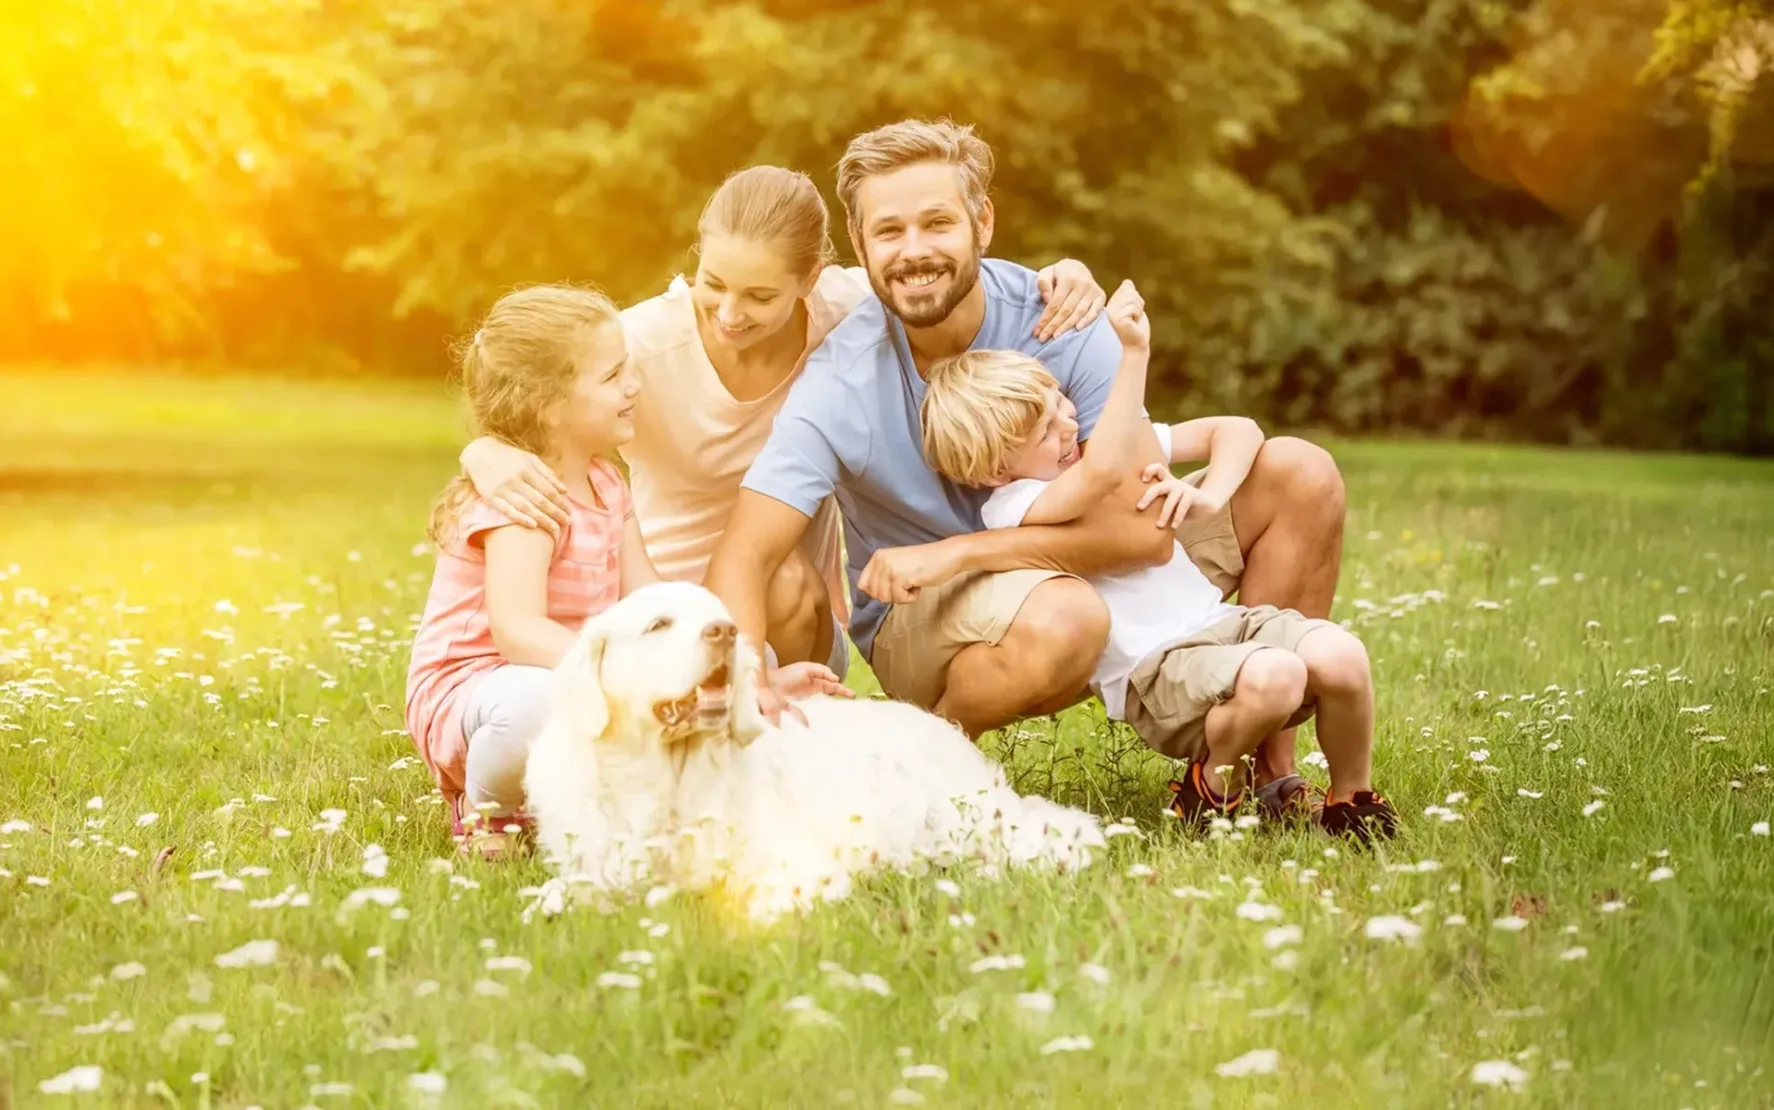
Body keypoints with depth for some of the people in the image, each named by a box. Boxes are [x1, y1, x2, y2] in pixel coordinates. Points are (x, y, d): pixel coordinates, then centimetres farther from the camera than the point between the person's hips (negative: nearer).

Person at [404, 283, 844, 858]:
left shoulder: (605, 484, 8)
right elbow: (519, 631, -36)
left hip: (578, 682, 9)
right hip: (470, 694, -9)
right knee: (538, 702, -44)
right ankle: (487, 808, -9)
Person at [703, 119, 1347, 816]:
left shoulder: (1058, 321, -17)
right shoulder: (841, 386, -21)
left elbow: (1144, 527, -23)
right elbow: (742, 560, -27)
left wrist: (955, 552, -29)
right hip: (919, 623, -4)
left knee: (1299, 476, -10)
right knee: (1060, 618, -41)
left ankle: (1269, 769, -6)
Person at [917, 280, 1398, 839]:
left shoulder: (1119, 436, 14)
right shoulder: (1010, 507, -10)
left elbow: (1238, 431, 16)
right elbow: (1103, 471, -30)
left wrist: (1205, 495, -4)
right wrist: (1134, 354, -32)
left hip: (1218, 620, 7)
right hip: (1151, 670, -7)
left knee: (1341, 655, -22)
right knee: (1272, 675, -35)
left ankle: (1352, 799, 2)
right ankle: (1211, 788, -5)